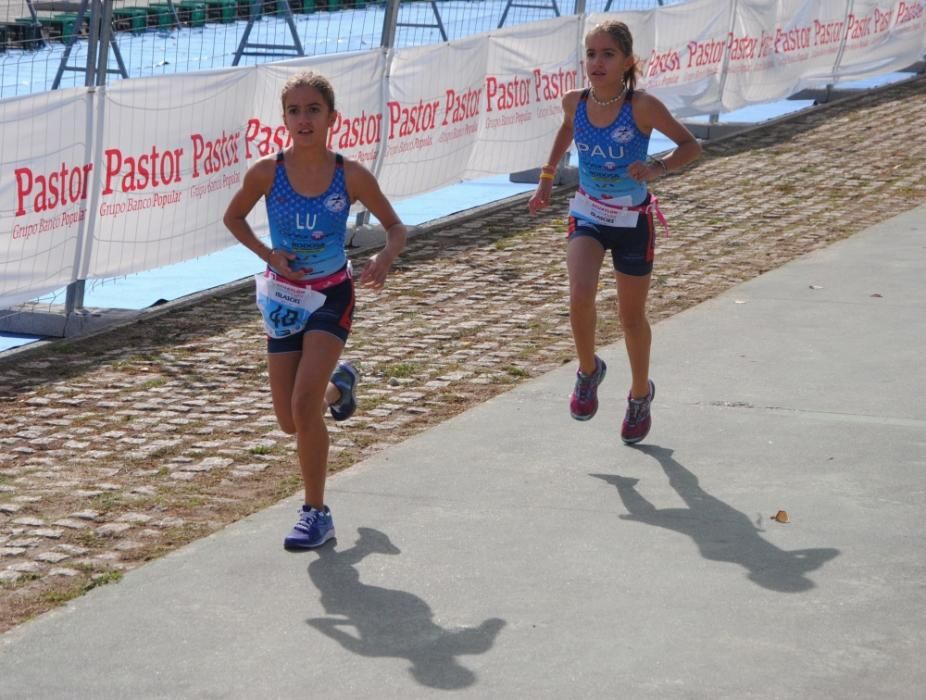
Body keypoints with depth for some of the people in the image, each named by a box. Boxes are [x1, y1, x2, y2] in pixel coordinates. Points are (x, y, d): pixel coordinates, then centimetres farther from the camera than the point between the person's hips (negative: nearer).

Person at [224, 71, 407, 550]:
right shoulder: (267, 173, -12)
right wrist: (268, 254, -11)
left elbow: (396, 228, -2)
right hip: (285, 299, 3)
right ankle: (339, 382, 45)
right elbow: (233, 217, 5)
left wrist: (384, 259, -24)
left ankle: (316, 513, -4)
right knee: (290, 421, 7)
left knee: (305, 404, -20)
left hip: (331, 298, -2)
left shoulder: (351, 176, -14)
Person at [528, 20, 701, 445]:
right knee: (580, 296, -23)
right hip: (587, 216, 2)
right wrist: (548, 176, 13)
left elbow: (690, 146, -12)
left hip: (633, 222, -2)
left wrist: (657, 169, -29)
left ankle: (640, 394, 38)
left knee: (632, 317, 12)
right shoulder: (575, 102, -10)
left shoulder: (642, 107, -22)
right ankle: (589, 371, 6)